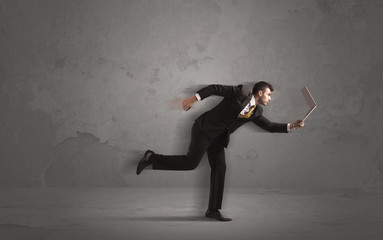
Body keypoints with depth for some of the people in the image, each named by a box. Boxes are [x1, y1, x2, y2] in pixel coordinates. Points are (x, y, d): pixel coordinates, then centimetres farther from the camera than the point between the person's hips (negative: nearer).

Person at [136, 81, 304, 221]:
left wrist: (291, 126, 9)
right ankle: (152, 158, -1)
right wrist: (195, 98, -14)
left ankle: (213, 210, 3)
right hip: (205, 129, -8)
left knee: (219, 168, -1)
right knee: (191, 162, -15)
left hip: (218, 138, 8)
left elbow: (269, 126, 17)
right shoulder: (241, 92, -8)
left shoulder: (256, 112, 13)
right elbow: (216, 88, -9)